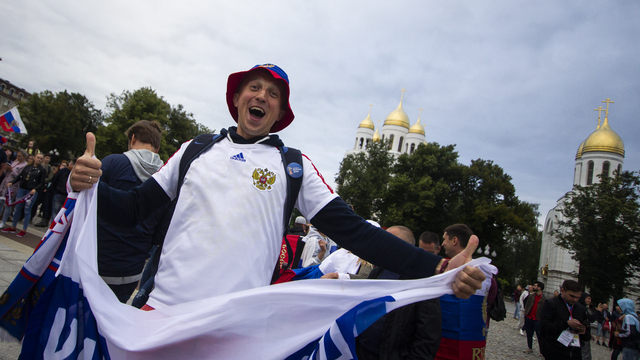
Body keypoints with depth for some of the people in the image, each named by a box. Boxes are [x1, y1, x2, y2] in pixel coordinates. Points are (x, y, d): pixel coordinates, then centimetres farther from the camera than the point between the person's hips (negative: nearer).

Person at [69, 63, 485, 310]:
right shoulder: (195, 150, 9)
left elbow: (353, 230, -4)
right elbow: (133, 209, 12)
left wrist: (437, 268, -14)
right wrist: (91, 185, -10)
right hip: (162, 308, 2)